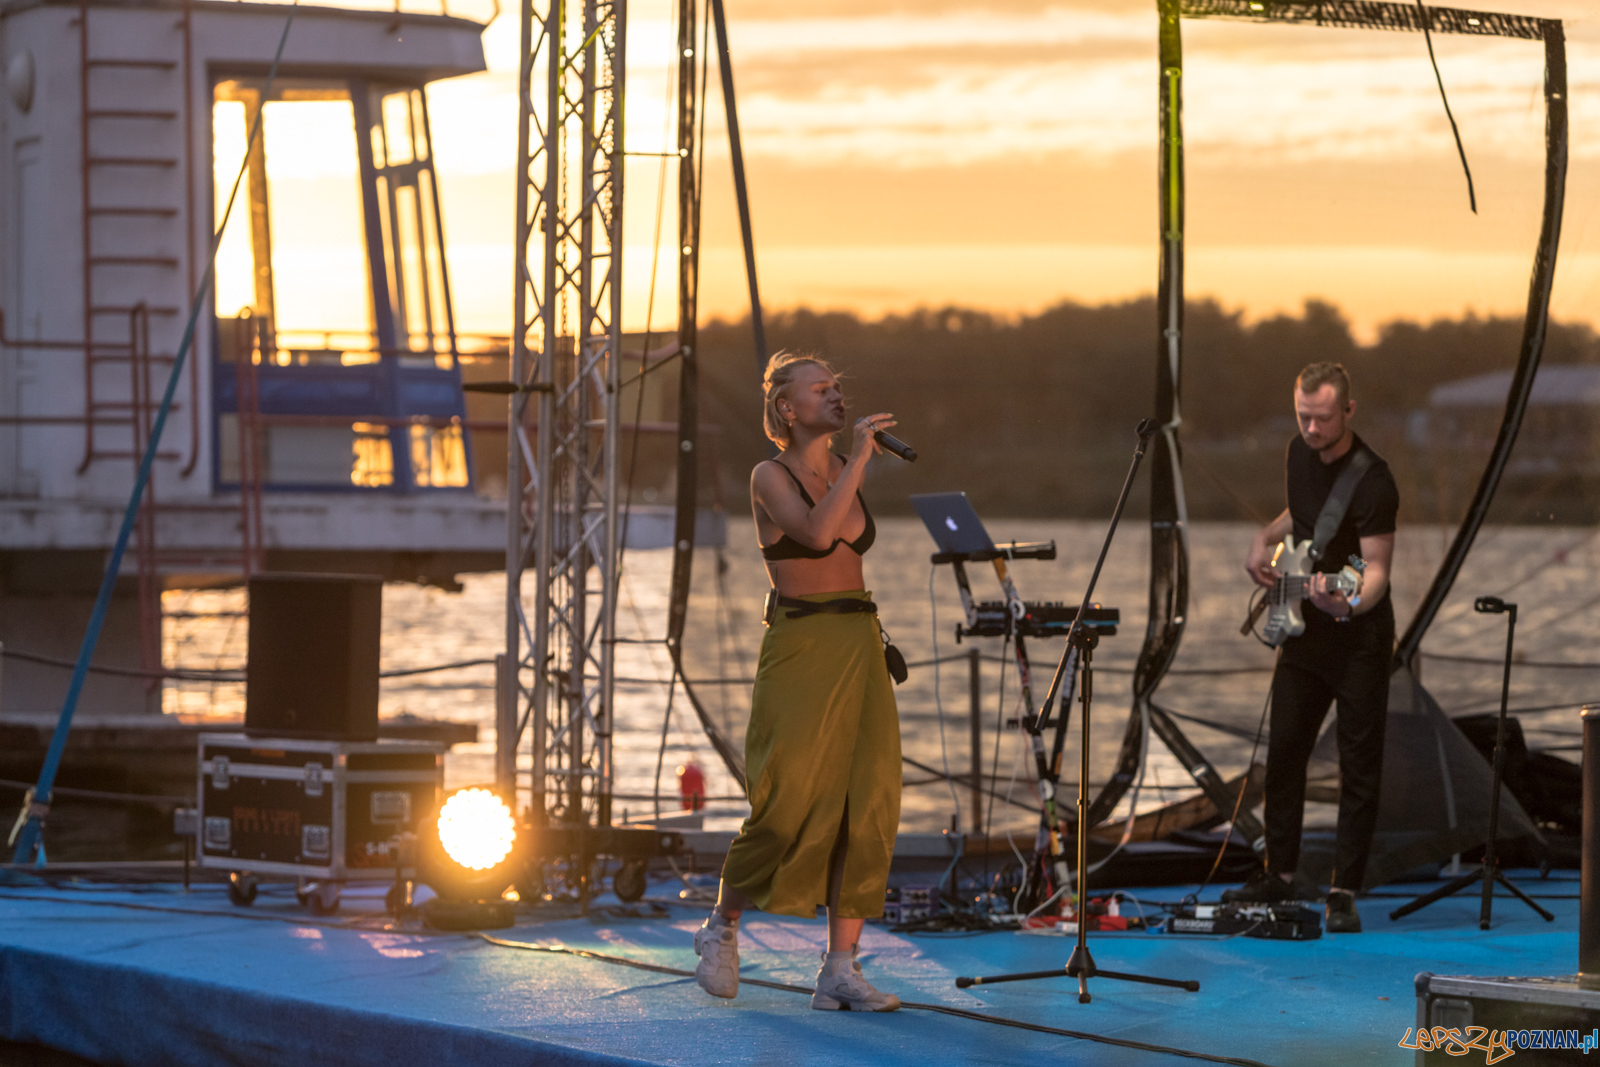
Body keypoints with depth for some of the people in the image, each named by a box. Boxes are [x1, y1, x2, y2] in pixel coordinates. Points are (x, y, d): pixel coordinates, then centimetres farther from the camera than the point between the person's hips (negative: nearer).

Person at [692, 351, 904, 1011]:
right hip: (800, 651, -6)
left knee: (865, 807, -4)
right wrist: (860, 457, -19)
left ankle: (840, 972, -4)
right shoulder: (769, 478, -6)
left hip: (860, 650, 6)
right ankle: (722, 928, 18)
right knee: (792, 808, -8)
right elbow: (816, 533, -24)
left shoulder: (844, 473, 15)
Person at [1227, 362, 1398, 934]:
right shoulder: (1300, 453, 2)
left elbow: (1376, 568, -26)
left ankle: (1344, 892, 4)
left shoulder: (1373, 483, -23)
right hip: (1304, 628, 8)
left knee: (1359, 767, -2)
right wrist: (1266, 540, 6)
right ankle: (1282, 873, 26)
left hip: (1358, 634, -7)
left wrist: (1352, 603, -46)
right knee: (1284, 751, 13)